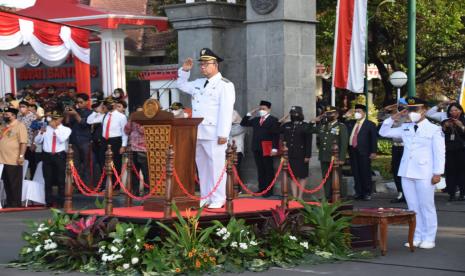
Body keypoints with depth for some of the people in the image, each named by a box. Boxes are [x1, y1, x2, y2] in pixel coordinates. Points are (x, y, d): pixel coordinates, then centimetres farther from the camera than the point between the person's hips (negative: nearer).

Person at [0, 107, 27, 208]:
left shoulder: (20, 126, -6)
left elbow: (23, 142, -13)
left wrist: (21, 156, -20)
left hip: (14, 161, -8)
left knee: (15, 184, -2)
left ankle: (16, 204, 2)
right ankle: (9, 203, 17)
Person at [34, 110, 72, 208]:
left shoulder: (66, 129, 4)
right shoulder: (46, 128, 11)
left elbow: (62, 139, -14)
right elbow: (37, 141, 5)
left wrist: (55, 128, -16)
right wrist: (41, 133, -13)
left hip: (59, 156, -2)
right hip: (47, 156, 2)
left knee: (60, 180, 0)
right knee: (48, 180, 4)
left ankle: (60, 202, 5)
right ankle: (49, 202, 9)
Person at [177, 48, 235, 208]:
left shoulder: (225, 85, -5)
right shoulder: (198, 84, 19)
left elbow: (226, 111, -13)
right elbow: (182, 85, 36)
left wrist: (223, 134, -19)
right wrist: (184, 71, 17)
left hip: (214, 134, -8)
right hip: (198, 133, 8)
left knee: (216, 166, -6)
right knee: (202, 166, 10)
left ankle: (218, 200, -2)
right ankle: (205, 198, 16)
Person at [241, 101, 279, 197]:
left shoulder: (273, 120, -2)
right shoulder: (256, 119, 16)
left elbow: (275, 135, -9)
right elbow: (243, 123, 20)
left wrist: (274, 148, -18)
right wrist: (250, 114, 9)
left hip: (267, 148, -6)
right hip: (257, 148, 6)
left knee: (268, 169, 1)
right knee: (260, 169, 9)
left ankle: (269, 190, 4)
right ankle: (261, 189, 13)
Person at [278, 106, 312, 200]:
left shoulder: (305, 126, -5)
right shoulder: (286, 125, 9)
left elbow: (308, 142, -8)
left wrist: (308, 156, -12)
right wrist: (280, 122, 3)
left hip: (301, 156, -4)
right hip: (290, 155, 4)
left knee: (302, 176, 5)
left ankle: (300, 196, 12)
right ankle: (294, 196, 12)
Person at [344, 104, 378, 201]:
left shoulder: (370, 124, 1)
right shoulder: (351, 123, 17)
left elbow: (374, 139, -3)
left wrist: (373, 152, -11)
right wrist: (346, 117, 9)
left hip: (364, 152, -5)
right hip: (353, 151, 5)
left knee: (365, 173, -1)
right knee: (356, 173, 6)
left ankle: (367, 193, 6)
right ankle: (358, 192, 14)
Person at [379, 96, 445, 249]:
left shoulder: (434, 129, -2)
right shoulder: (405, 128, 12)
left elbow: (439, 153, -5)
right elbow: (383, 132, 17)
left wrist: (437, 173, -12)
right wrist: (393, 118, 5)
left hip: (424, 174, -5)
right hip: (407, 173, 5)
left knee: (426, 206, 0)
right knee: (413, 207, 8)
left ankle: (429, 238, 6)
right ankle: (417, 237, 15)